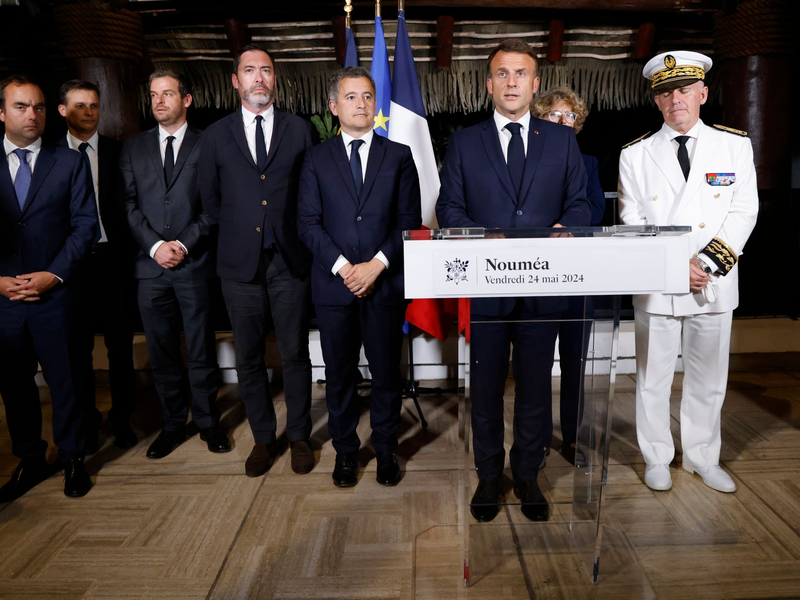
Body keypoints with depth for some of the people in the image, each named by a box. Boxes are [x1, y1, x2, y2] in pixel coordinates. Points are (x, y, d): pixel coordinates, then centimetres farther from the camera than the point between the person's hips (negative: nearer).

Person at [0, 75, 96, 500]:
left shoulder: (69, 163, 4)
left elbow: (85, 224, -1)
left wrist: (53, 275, -10)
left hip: (54, 294, -2)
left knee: (65, 381, 6)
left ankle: (72, 459, 22)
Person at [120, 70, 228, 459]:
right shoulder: (133, 148, 13)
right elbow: (130, 205, 6)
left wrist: (184, 243, -11)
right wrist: (155, 245, -8)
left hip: (194, 263, -3)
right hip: (151, 266, 3)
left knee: (202, 349, 4)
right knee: (161, 351, 9)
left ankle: (207, 421, 19)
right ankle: (172, 424, 23)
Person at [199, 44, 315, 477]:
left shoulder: (299, 130, 6)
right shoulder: (216, 135, 9)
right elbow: (210, 199, 13)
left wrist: (295, 236, 2)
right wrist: (237, 232, 9)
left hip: (289, 262, -1)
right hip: (240, 263, 2)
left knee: (295, 355, 6)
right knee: (248, 359, 9)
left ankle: (299, 436, 23)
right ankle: (262, 438, 26)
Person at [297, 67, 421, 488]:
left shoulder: (399, 156, 7)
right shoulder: (317, 159, 8)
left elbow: (410, 221, 2)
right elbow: (307, 223, 1)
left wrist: (377, 264, -11)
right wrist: (342, 266, -12)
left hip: (386, 283, 0)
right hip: (333, 284, 1)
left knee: (386, 372, 7)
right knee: (339, 374, 9)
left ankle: (385, 449, 26)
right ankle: (345, 450, 26)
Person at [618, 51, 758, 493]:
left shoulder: (735, 146, 6)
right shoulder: (635, 155, 3)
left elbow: (744, 212, 0)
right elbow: (632, 223, -1)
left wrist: (707, 262, -13)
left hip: (715, 286, 1)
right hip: (656, 287, -1)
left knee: (709, 378, 12)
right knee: (653, 377, 7)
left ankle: (702, 457, 30)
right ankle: (657, 458, 24)